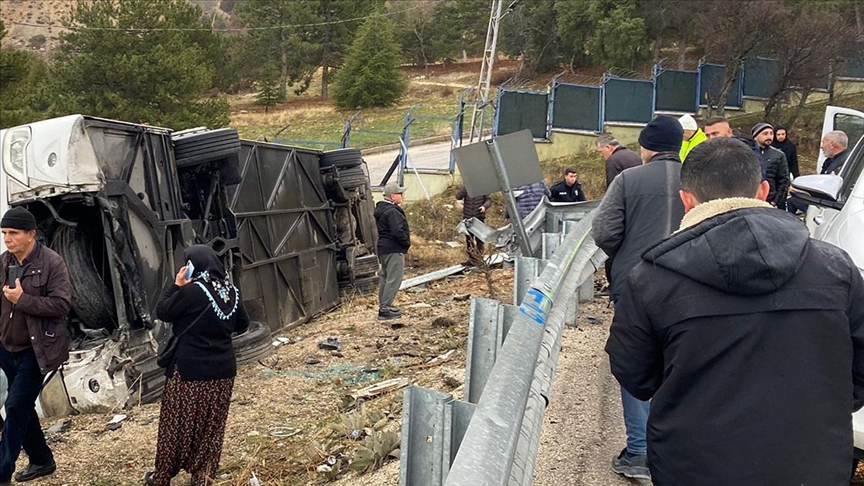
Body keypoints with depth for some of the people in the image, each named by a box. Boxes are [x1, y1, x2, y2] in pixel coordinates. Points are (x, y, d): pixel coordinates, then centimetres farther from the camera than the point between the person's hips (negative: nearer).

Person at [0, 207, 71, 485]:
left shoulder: (51, 262, -14)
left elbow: (63, 304, -19)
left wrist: (22, 299, -24)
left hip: (35, 349, -7)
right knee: (23, 407, 15)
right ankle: (42, 461, 32)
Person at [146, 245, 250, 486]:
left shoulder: (191, 291, -17)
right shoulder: (231, 290, 1)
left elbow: (162, 312, -6)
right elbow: (243, 324, 11)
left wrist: (176, 286, -1)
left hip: (190, 370, -5)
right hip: (223, 369, 5)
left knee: (178, 423, 9)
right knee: (211, 425, 13)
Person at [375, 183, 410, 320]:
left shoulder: (380, 209, 13)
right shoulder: (392, 211, -20)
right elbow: (398, 231, -26)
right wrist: (407, 242, -10)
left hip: (383, 248, 10)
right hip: (394, 250, -10)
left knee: (385, 278, 17)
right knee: (394, 279, -7)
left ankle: (383, 305, 24)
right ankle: (385, 309, -7)